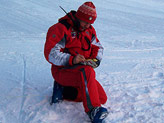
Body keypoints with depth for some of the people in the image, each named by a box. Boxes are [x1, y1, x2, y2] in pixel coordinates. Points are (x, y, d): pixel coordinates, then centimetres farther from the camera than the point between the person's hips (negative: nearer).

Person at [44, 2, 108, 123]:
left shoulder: (90, 30, 10)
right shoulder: (61, 29, -12)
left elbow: (98, 48, 16)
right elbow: (50, 53, -18)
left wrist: (95, 60, -7)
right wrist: (71, 59, -31)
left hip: (82, 71, 8)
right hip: (63, 71, -8)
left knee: (102, 98, -6)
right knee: (87, 71, -39)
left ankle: (63, 90, 1)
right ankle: (92, 110, -39)